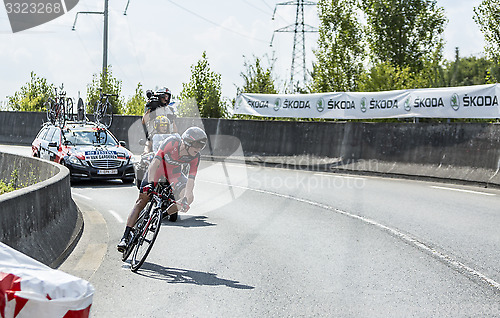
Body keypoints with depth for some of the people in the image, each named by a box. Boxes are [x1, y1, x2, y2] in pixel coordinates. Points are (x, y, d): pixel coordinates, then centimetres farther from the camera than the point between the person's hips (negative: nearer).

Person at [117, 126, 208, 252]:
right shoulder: (172, 142, -33)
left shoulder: (195, 157, -23)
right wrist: (150, 183, -44)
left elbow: (191, 180, -23)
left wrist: (187, 198, -34)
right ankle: (125, 237, -9)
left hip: (174, 173, 3)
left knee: (189, 198, -21)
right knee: (142, 201, -10)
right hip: (158, 167, -3)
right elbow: (155, 161, -35)